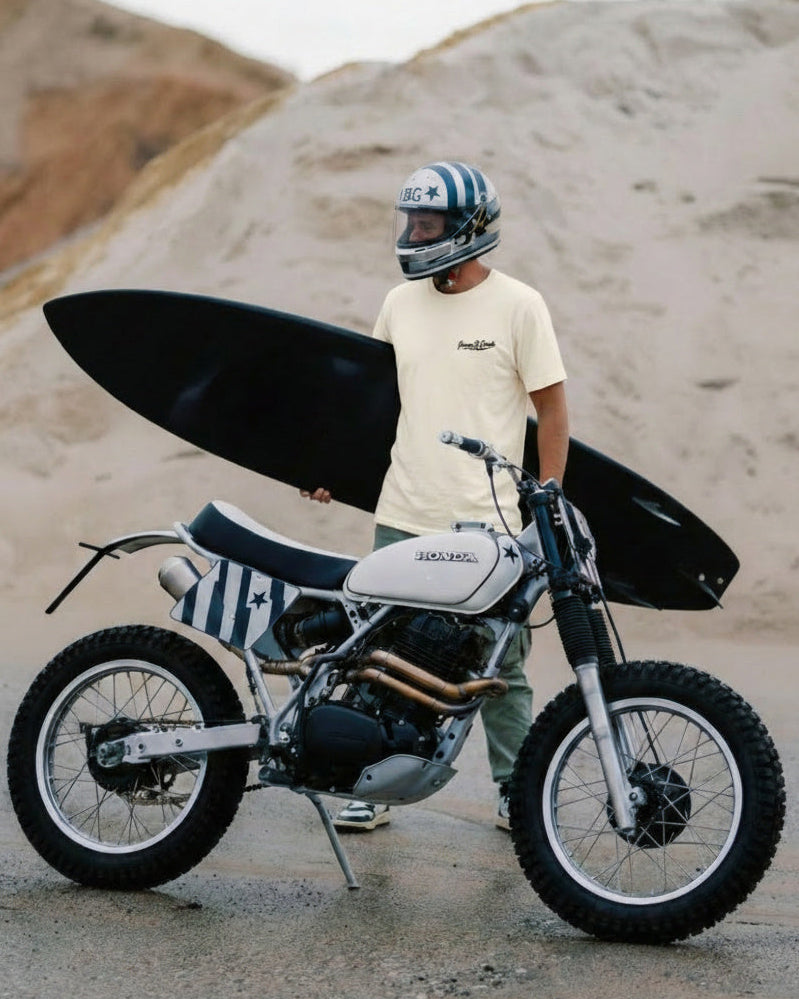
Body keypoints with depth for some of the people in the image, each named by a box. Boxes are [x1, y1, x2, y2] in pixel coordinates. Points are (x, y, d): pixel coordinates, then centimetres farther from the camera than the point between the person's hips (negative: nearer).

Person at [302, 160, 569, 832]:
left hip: (489, 523, -4)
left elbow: (552, 406, -3)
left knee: (501, 665, 5)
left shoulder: (517, 305, -5)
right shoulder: (401, 303, 10)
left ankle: (516, 791, 18)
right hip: (403, 519, 4)